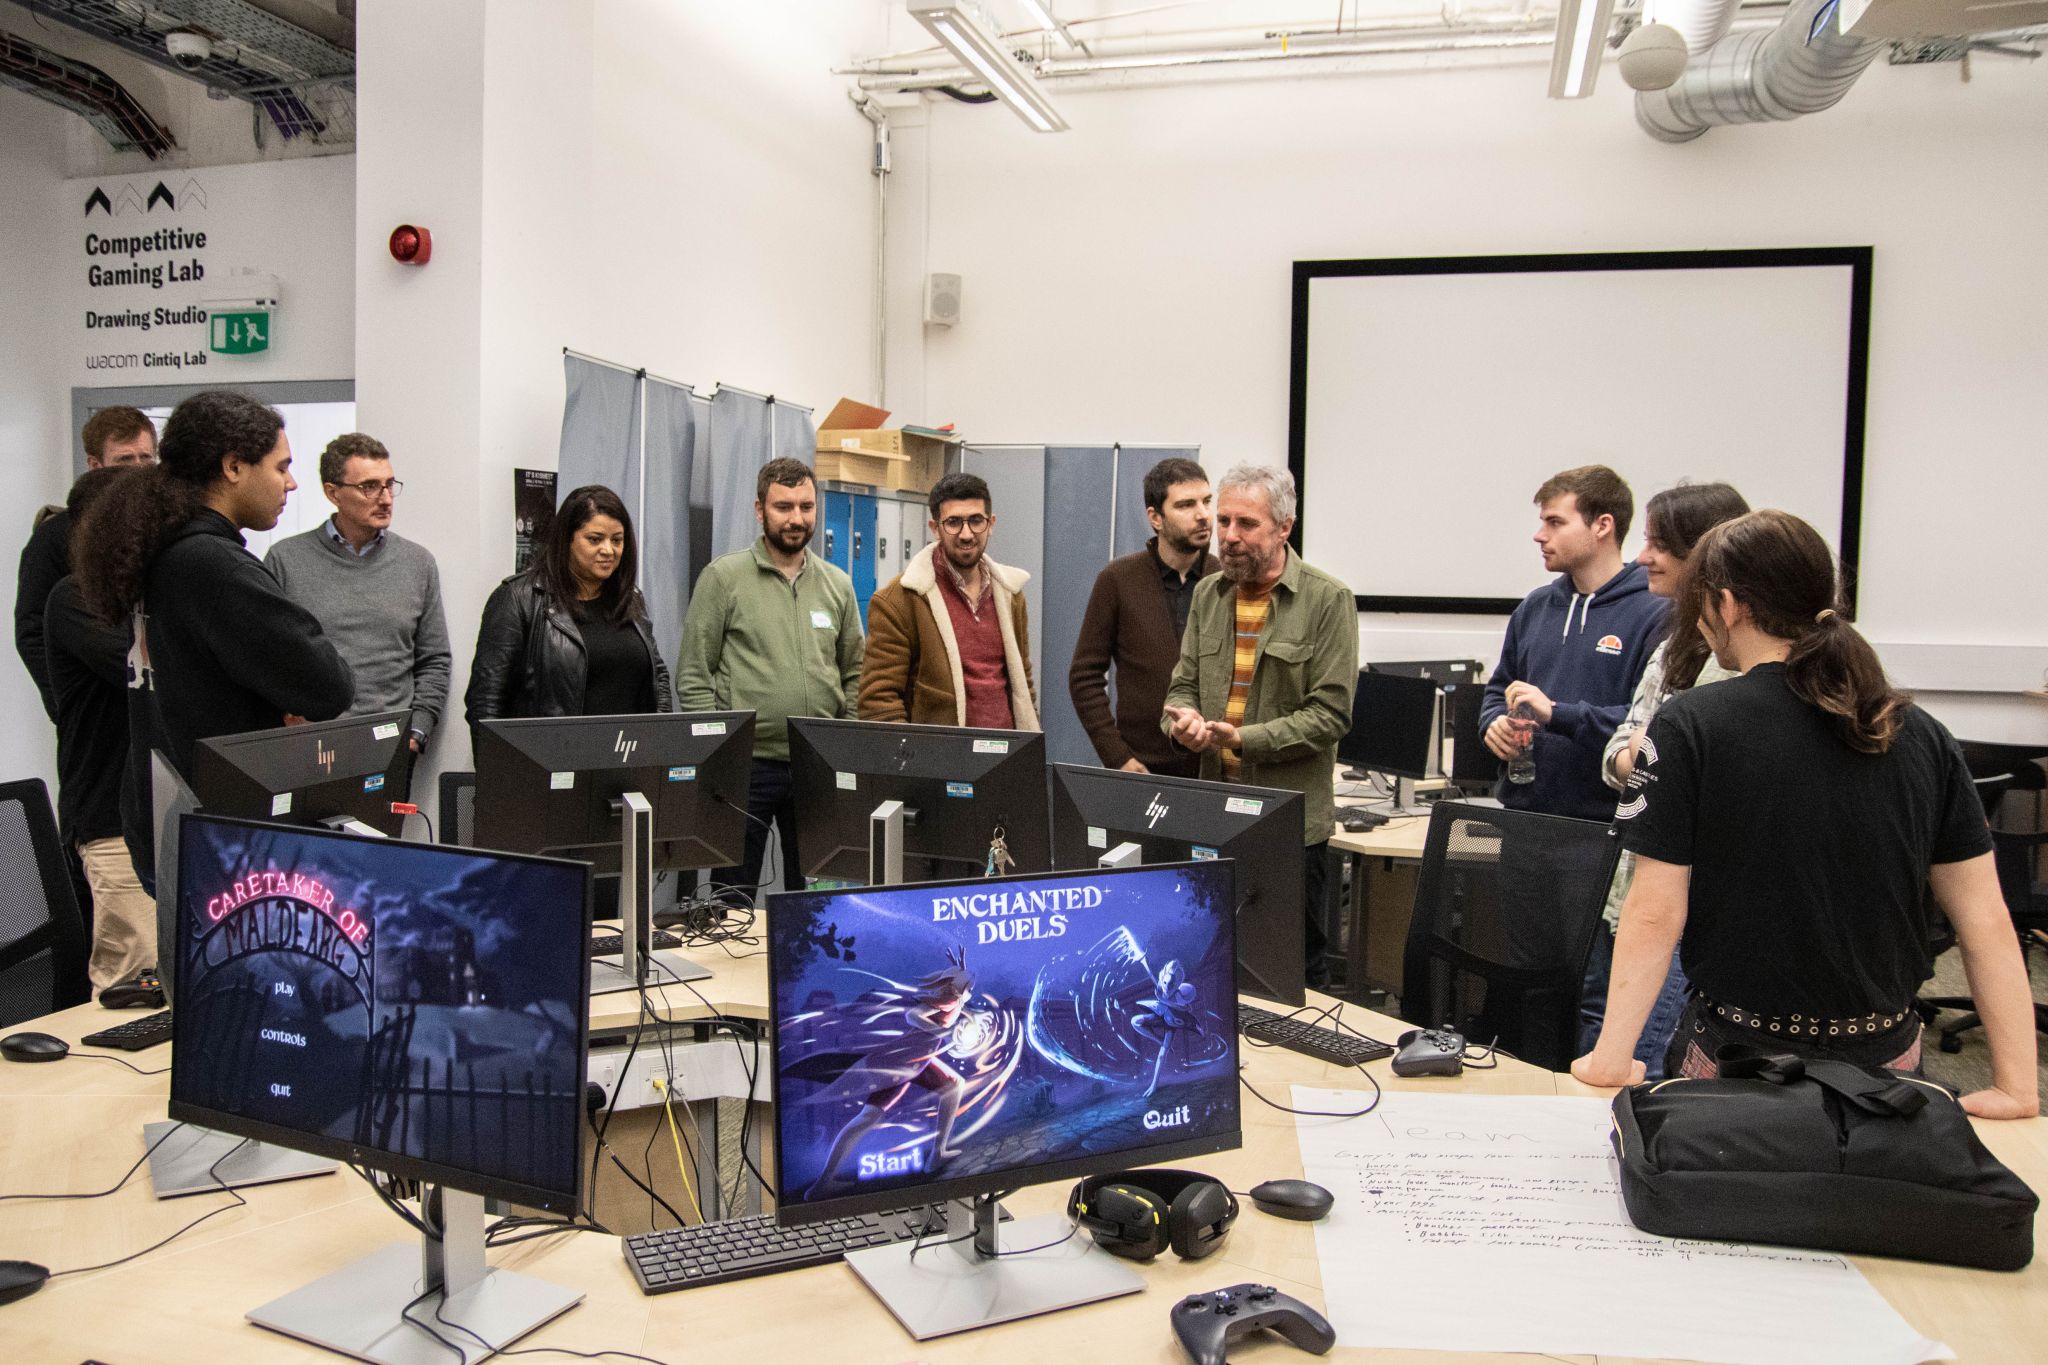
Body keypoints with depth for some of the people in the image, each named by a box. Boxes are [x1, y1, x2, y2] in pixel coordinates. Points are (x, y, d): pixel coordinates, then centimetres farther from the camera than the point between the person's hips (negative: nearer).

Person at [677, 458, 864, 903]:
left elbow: (854, 675, 14)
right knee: (733, 901, 5)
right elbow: (693, 675, -3)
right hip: (745, 765, -4)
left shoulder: (837, 584, 10)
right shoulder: (723, 577, -2)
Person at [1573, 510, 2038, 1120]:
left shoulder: (1688, 727, -13)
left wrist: (1610, 1058, -4)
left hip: (1739, 1053, -4)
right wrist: (2016, 1086, 6)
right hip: (1886, 1054, 4)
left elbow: (1655, 915, -13)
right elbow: (1986, 918, 1)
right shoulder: (1922, 737, 0)